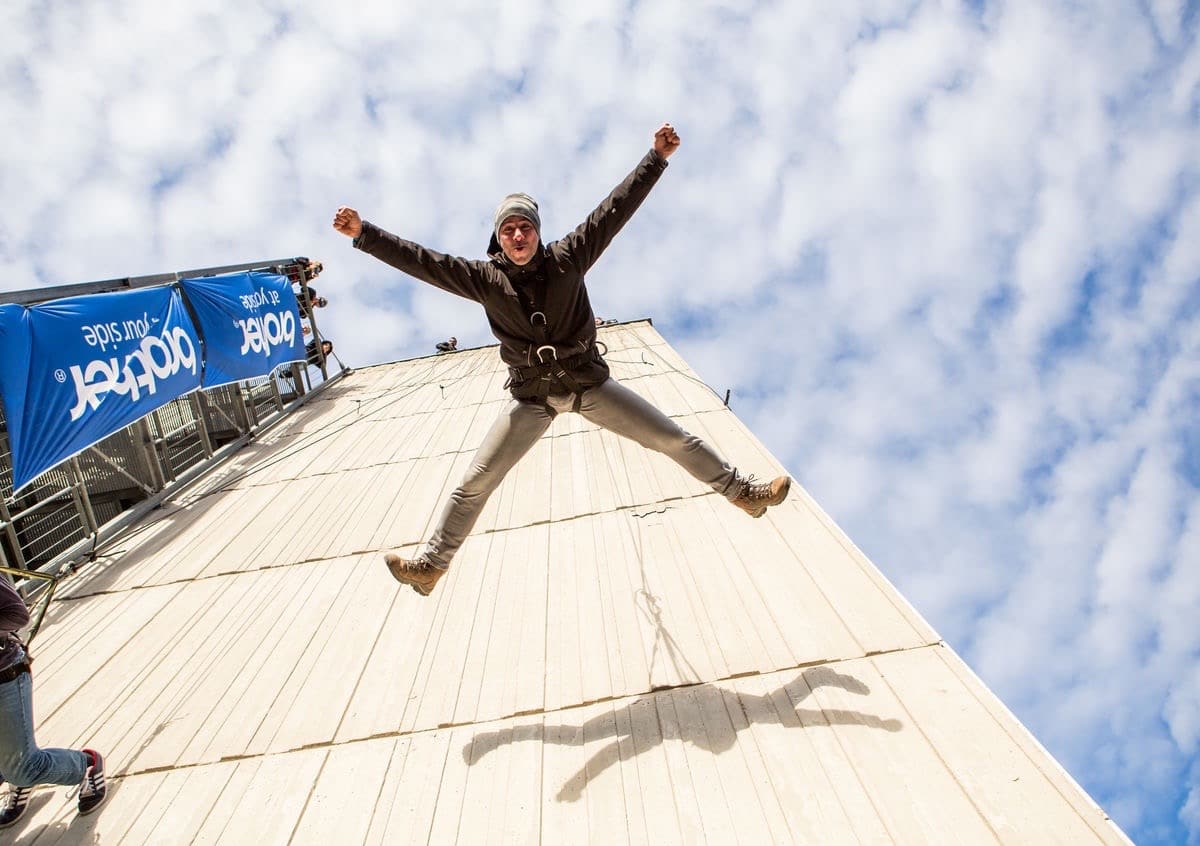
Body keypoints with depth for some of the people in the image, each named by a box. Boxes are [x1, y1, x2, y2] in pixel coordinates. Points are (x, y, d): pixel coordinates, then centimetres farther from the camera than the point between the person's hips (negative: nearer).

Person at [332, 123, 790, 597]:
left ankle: (743, 492, 19)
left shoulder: (567, 258, -7)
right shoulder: (485, 279, -6)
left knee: (674, 440, 1)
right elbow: (421, 261, -9)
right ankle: (430, 565, 12)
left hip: (590, 383, 0)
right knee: (475, 482, -1)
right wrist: (364, 234, -15)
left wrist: (657, 157, -10)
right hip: (531, 397, 0)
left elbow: (616, 208, -9)